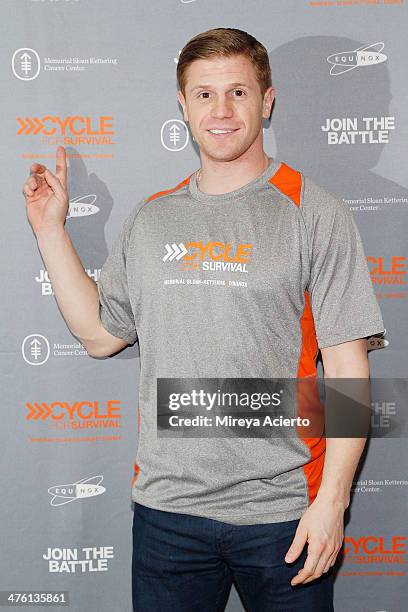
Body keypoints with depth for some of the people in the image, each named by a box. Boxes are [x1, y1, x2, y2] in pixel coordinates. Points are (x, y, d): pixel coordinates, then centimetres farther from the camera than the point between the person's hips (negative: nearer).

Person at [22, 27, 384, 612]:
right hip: (166, 505, 3)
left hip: (282, 511, -3)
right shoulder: (150, 218, 8)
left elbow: (348, 366, -7)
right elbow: (99, 333, 14)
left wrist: (332, 498, -13)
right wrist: (50, 229, 11)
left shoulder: (314, 213, -4)